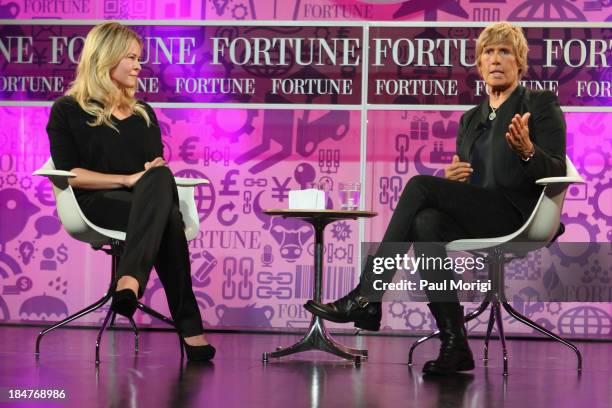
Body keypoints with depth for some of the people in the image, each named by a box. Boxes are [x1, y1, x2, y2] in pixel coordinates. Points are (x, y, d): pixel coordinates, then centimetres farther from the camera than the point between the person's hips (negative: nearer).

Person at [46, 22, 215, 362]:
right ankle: (189, 329, -46)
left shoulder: (143, 113, 26)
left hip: (146, 200, 4)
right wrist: (129, 180, -15)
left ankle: (130, 282, -51)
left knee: (160, 178, -37)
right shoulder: (67, 110, 9)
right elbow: (70, 174, -3)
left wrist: (152, 179, -4)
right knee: (166, 219, -37)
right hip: (97, 203, -4)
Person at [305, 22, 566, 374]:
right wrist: (451, 178, 2)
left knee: (420, 186, -25)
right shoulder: (470, 119, 24)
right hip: (477, 219, 6)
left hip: (518, 218, -6)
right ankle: (455, 346, -32)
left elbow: (556, 173, -5)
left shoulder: (542, 104, 6)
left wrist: (527, 151, -25)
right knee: (426, 223, -31)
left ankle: (366, 297, -26)